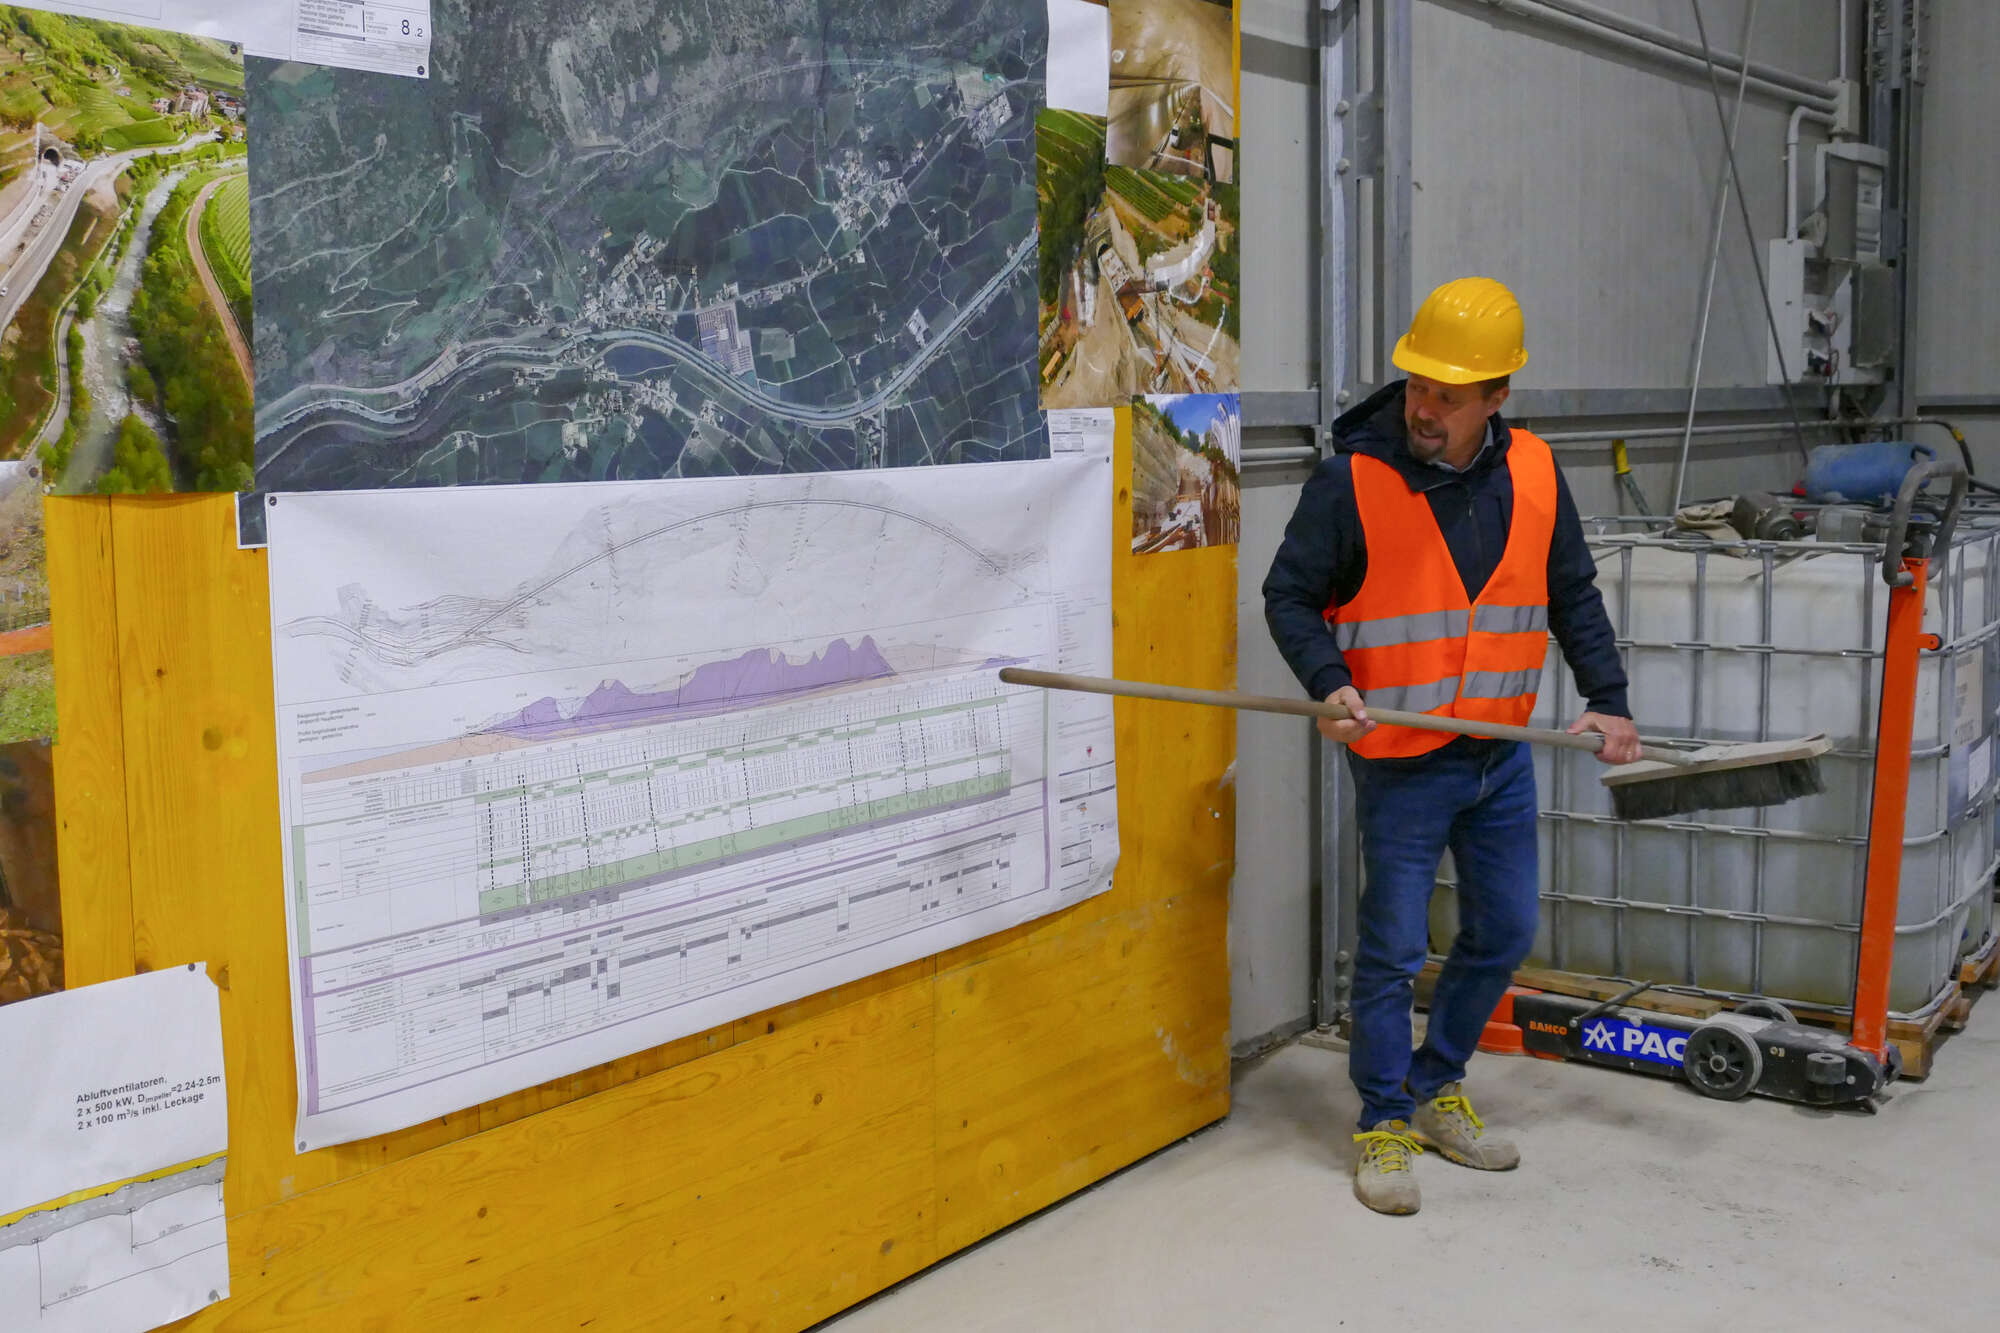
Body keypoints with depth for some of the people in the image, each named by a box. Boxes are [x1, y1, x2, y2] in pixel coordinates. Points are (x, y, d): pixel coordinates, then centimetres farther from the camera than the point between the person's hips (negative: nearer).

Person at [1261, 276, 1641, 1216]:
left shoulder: (1532, 475, 0)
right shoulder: (1351, 479, -13)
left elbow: (1573, 596, 12)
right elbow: (1289, 595, -7)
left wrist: (1606, 699, 4)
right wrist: (1330, 683, -22)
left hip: (1504, 754, 5)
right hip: (1401, 761, -5)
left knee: (1505, 933, 14)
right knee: (1393, 950, 0)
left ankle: (1437, 1088, 34)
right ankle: (1384, 1125, 17)